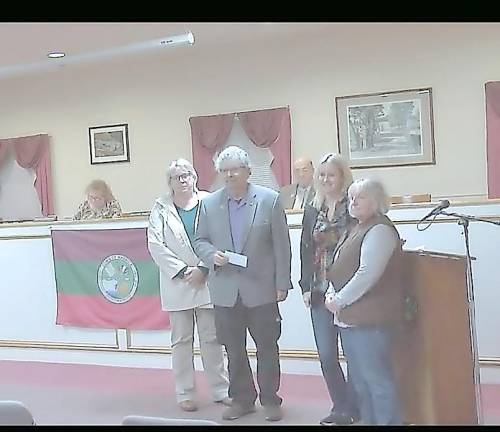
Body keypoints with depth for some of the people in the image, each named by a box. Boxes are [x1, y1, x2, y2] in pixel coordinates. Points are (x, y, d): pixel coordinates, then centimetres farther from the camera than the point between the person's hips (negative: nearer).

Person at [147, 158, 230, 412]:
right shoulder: (161, 207, 2)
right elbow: (155, 244, -4)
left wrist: (202, 269, -12)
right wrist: (182, 271, -10)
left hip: (207, 281, 0)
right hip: (177, 284, 0)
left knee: (211, 338, 8)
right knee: (181, 339, 7)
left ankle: (220, 390, 18)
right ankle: (185, 393, 17)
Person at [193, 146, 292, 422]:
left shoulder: (269, 200, -4)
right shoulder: (209, 203, 4)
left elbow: (281, 245, -3)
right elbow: (200, 241, 10)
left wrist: (282, 283, -6)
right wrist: (212, 255, -13)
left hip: (261, 289, -2)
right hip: (226, 290, 3)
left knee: (267, 347, 8)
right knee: (234, 350, 12)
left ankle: (270, 400, 24)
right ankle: (241, 399, 28)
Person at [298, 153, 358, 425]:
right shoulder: (312, 209, 9)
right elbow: (306, 249, 12)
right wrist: (306, 286, 5)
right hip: (321, 291, 4)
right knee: (327, 356, 6)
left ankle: (349, 408, 23)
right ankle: (343, 408, 23)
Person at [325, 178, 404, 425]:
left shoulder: (380, 230, -12)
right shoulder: (359, 229, 18)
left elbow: (367, 273, -21)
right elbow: (341, 267, 21)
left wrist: (340, 300, -14)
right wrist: (332, 293, 4)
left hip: (369, 320, -10)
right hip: (351, 317, 10)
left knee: (377, 378, -4)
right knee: (359, 380, 17)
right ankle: (368, 419, 28)